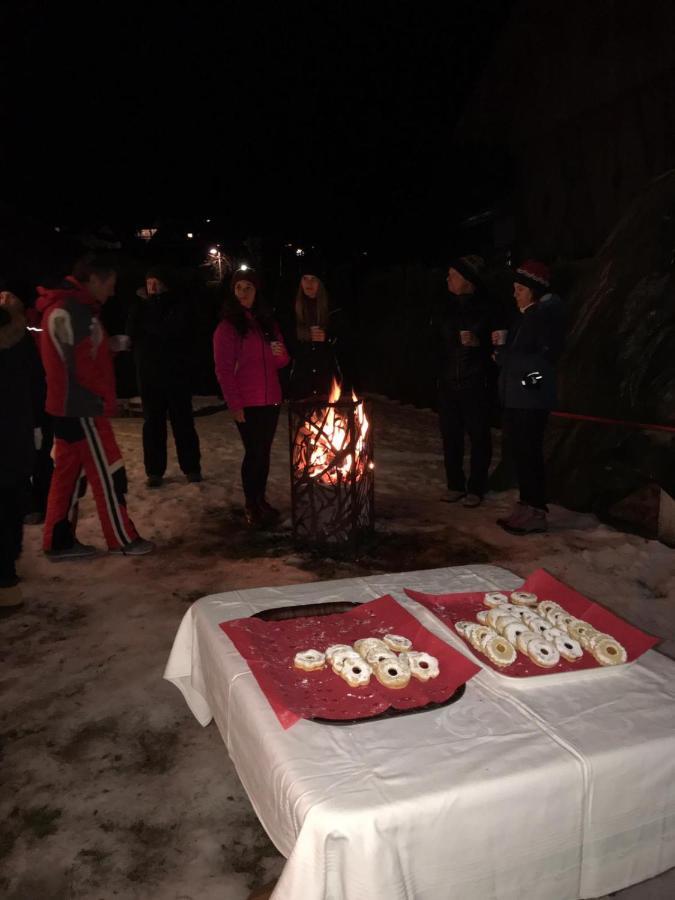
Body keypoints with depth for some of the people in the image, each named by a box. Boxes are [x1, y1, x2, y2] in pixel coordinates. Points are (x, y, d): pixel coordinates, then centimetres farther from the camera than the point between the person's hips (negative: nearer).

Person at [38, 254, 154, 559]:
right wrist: (108, 397, -10)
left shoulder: (70, 307, 16)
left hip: (71, 406, 10)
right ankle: (123, 540, 9)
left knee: (70, 473, 12)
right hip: (82, 407, -10)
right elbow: (82, 365, -21)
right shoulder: (72, 310, -17)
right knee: (107, 473, -1)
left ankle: (59, 542, 18)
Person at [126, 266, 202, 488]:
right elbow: (131, 332, -4)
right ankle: (154, 471, 11)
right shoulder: (142, 306, 9)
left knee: (183, 423, 3)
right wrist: (140, 304, -12)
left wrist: (145, 322, -9)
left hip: (176, 374, -3)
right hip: (149, 375, 3)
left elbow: (170, 331, -19)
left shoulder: (179, 306, -4)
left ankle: (191, 468, 14)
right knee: (152, 424, 4)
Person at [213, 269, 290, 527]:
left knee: (264, 452, 9)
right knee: (253, 452, -3)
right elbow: (223, 370, -10)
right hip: (246, 402, -5)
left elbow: (281, 361, 16)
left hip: (271, 399, 5)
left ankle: (261, 500, 21)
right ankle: (251, 506, 9)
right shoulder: (228, 327, -5)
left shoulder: (267, 324, 11)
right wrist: (234, 405, -16)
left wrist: (280, 354, -8)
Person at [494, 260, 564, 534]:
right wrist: (504, 355, 1)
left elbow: (545, 359, -16)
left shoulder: (547, 317, -10)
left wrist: (504, 357, -12)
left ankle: (536, 512, 3)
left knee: (529, 454, -5)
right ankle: (525, 506, 22)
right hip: (514, 396, 8)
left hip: (532, 399, -8)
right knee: (519, 452, 12)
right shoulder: (523, 317, 15)